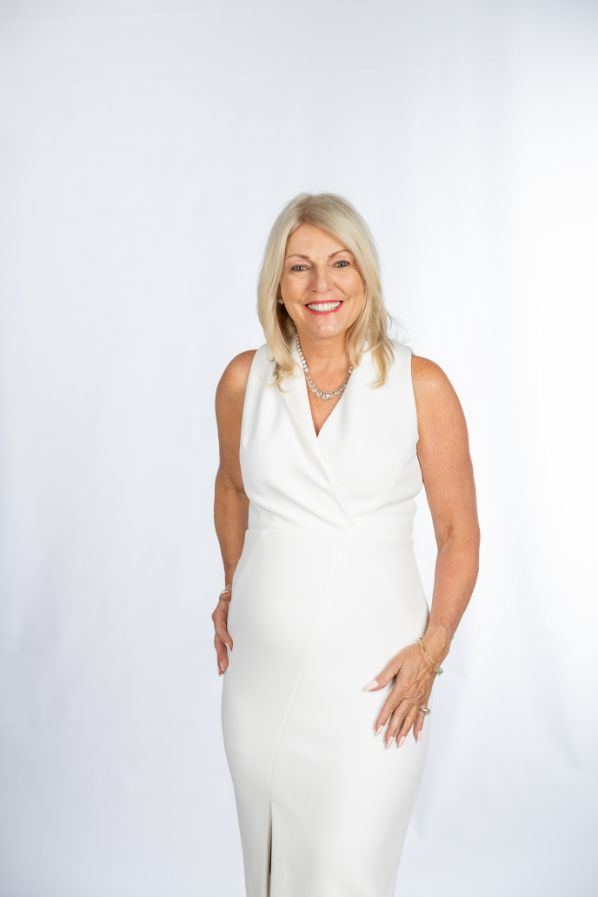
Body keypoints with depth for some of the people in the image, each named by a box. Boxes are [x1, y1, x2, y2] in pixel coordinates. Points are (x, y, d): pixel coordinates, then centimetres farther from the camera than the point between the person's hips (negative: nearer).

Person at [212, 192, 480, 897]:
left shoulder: (420, 384, -7)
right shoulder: (244, 379, 1)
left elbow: (459, 529, -3)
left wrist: (433, 648, -10)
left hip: (371, 674, -3)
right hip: (263, 665, 3)